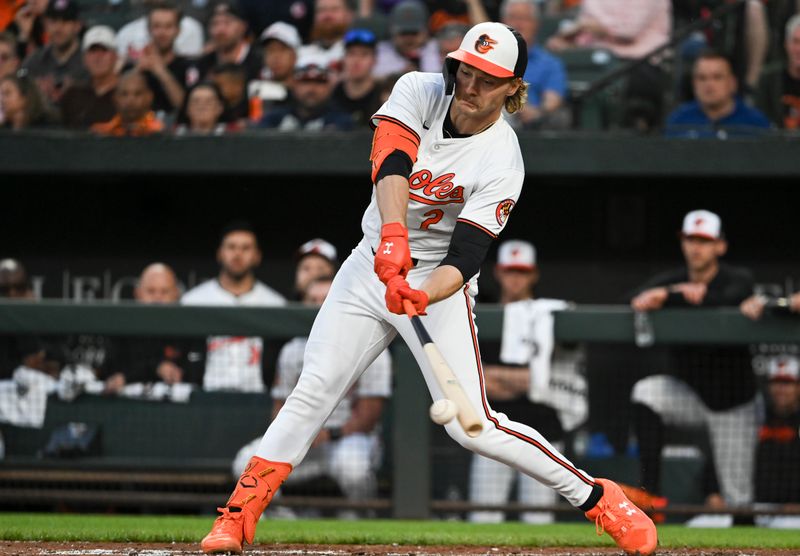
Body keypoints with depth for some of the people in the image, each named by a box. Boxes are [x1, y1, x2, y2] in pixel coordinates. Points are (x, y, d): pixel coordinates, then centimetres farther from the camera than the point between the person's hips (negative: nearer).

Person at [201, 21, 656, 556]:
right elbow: (391, 164, -28)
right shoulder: (420, 92, -10)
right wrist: (394, 236, -46)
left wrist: (422, 297, -45)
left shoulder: (501, 161, -19)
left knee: (471, 425, -12)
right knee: (312, 393, -4)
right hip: (372, 264, 4)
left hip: (437, 281, -4)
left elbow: (466, 256, -25)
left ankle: (597, 497, 1)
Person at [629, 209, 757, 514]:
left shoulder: (738, 279, -10)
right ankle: (650, 489, -28)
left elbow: (726, 301, -33)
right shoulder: (670, 281, -1)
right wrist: (684, 294, -35)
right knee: (645, 392, -31)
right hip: (686, 391, 2)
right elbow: (636, 301, -19)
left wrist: (666, 297, -36)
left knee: (737, 500, -3)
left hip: (731, 398, -2)